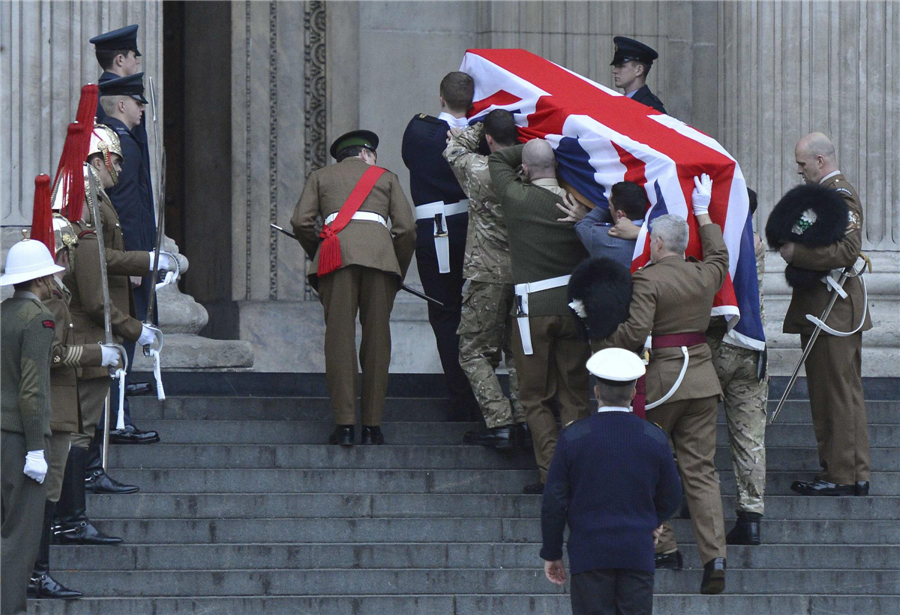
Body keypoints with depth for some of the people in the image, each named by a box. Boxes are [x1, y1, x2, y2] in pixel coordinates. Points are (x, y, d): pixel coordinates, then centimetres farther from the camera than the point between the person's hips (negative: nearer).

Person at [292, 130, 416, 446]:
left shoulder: (320, 177, 24)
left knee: (339, 336, -2)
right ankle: (372, 426, 2)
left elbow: (301, 221, 9)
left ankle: (344, 424, -9)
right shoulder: (386, 177, 24)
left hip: (337, 250, 0)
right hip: (379, 250, 0)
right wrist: (399, 273, 23)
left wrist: (319, 255, 24)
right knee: (377, 337, 4)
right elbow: (406, 228, 13)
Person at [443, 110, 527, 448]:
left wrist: (479, 126, 16)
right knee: (518, 350, 15)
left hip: (489, 275, -4)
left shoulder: (477, 169, -12)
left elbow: (453, 147, 7)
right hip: (525, 275, 5)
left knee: (475, 351, 4)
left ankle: (500, 423, -7)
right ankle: (524, 421, 9)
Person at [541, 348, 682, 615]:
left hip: (589, 553, -1)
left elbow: (554, 502, -3)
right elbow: (671, 499, 9)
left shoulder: (573, 438, -5)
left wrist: (551, 553, 7)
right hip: (638, 553, 1)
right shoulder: (655, 439, 0)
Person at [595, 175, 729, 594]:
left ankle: (663, 547, 11)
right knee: (701, 470, 3)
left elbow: (635, 331, -21)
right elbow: (719, 255, 31)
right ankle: (715, 556, -8)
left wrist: (603, 347, -4)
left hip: (660, 378, -5)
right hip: (702, 376, 5)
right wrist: (703, 215, 40)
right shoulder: (704, 276, 7)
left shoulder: (647, 280, -12)